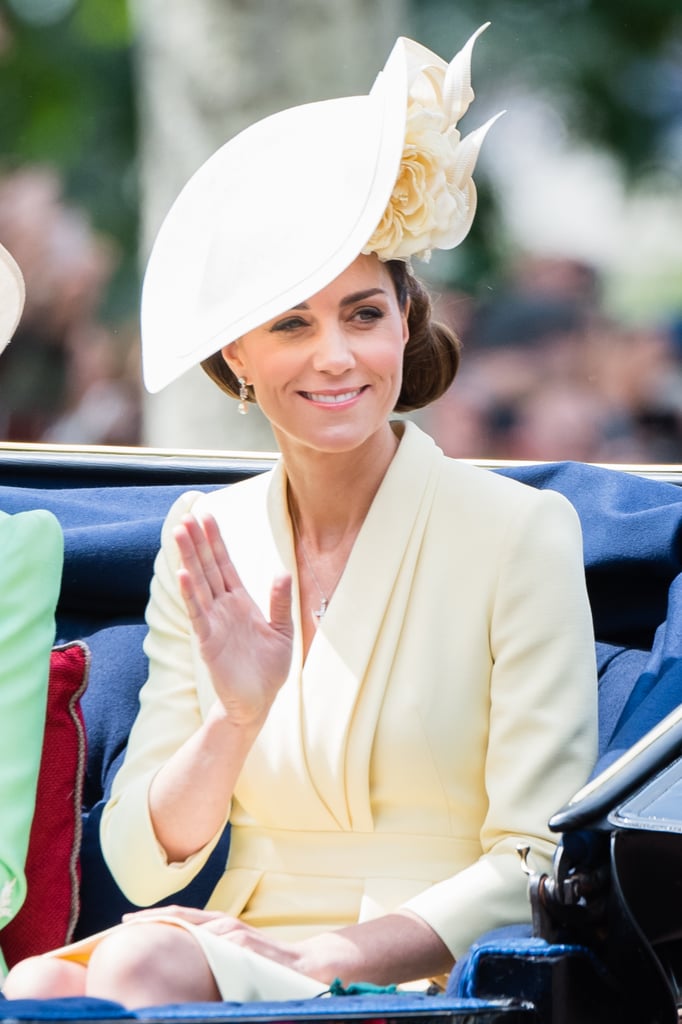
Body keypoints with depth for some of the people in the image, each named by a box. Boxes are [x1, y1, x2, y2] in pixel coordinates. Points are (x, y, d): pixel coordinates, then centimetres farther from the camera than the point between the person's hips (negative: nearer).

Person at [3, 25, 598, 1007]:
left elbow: (540, 866, -6)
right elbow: (141, 864, 7)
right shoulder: (206, 541, 10)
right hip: (241, 955, 3)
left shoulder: (520, 531, -4)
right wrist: (235, 720, -12)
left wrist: (329, 957, -19)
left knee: (146, 962, -32)